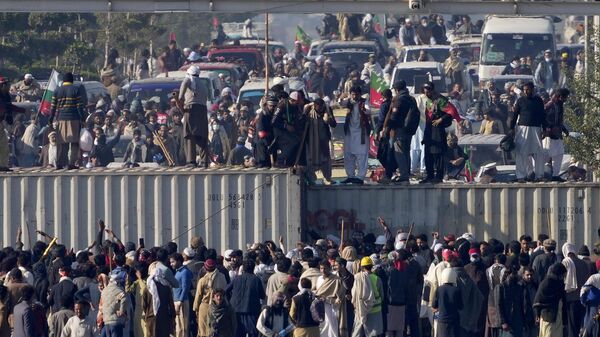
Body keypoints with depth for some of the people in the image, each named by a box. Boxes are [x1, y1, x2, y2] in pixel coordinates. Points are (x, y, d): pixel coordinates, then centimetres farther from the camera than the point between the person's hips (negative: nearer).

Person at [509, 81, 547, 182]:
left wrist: (544, 128, 8)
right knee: (521, 153, -5)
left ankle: (539, 175, 6)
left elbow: (543, 115, 13)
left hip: (535, 128, 2)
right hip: (522, 128, -2)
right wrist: (512, 128, 0)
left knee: (538, 152, -2)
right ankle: (521, 175, -2)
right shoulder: (521, 100, 5)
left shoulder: (538, 100, 10)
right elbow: (515, 114, 6)